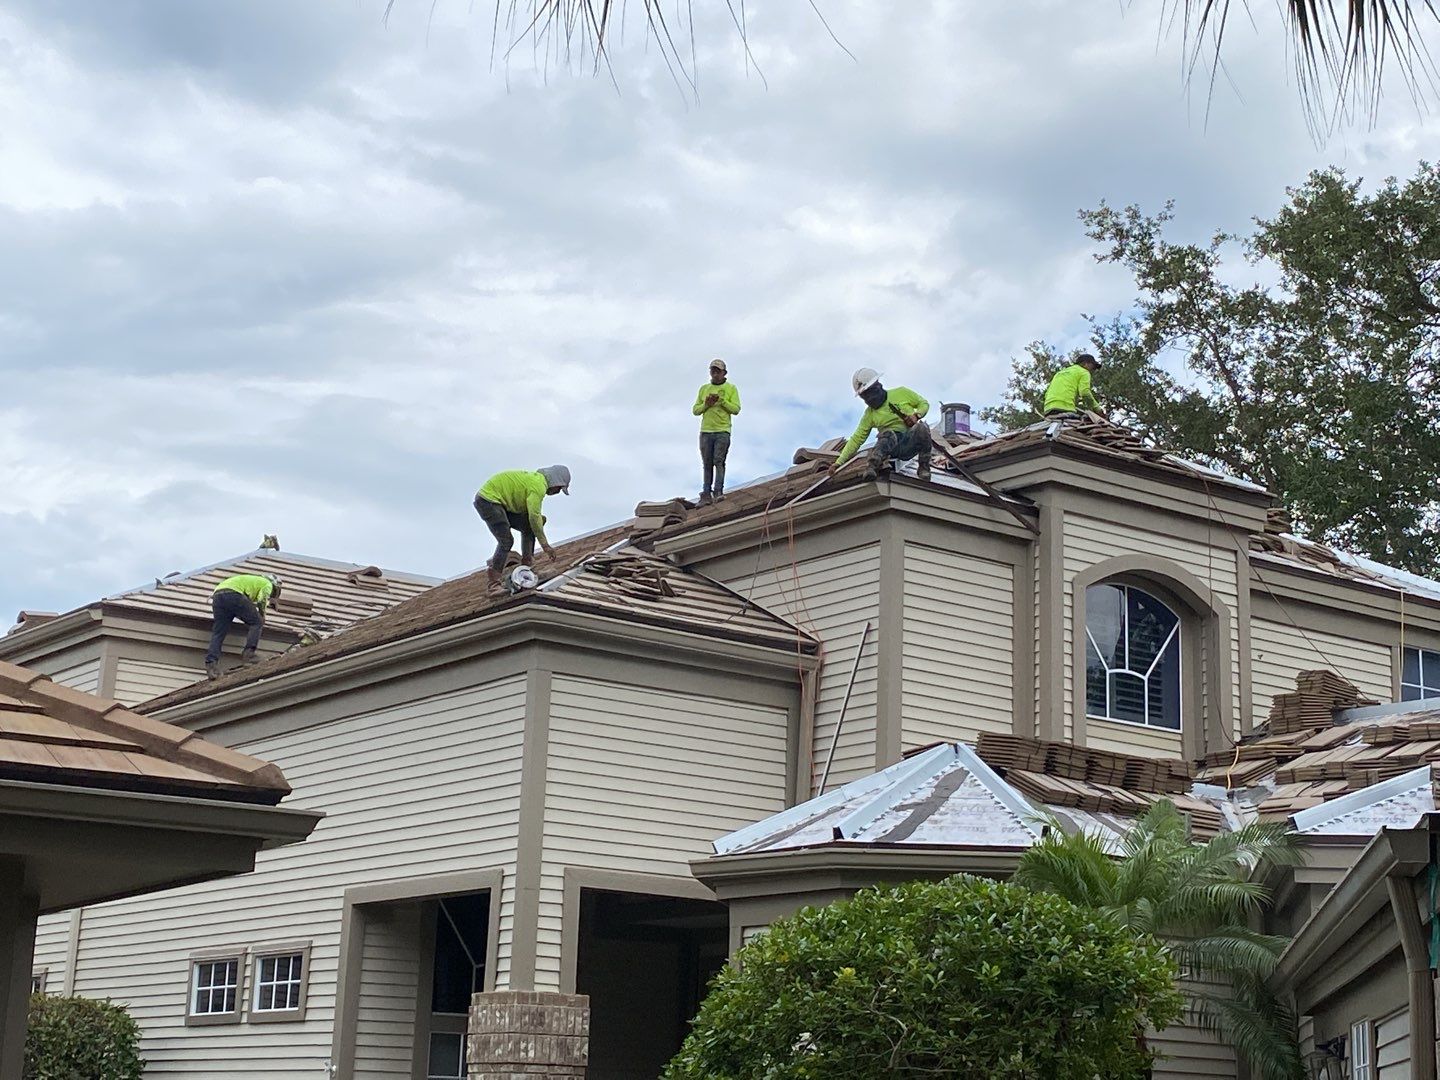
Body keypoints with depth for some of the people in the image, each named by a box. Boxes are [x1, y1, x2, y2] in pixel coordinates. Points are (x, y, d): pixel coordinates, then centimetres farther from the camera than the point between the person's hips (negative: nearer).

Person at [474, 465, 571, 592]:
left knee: (528, 528, 8)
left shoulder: (536, 478, 15)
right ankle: (493, 581, -10)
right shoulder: (539, 486, -18)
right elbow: (534, 517, -20)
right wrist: (545, 545, -16)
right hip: (487, 501, -11)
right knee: (506, 541, -15)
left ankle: (526, 568, 14)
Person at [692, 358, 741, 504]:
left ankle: (718, 491, -20)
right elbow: (695, 410, 14)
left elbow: (736, 409, -1)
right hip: (705, 431, 3)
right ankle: (707, 494, -3)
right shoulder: (704, 389, 18)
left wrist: (722, 401, -12)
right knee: (707, 464, 0)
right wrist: (706, 404, -5)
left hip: (722, 431, -3)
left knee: (719, 461, -14)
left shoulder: (731, 388, 9)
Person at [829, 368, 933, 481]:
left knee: (921, 427, -33)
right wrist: (839, 462, 3)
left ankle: (923, 467, -22)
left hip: (912, 443, 0)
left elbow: (924, 404, 18)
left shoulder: (901, 393, 10)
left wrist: (916, 415, -5)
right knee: (888, 434, -35)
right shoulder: (869, 414, 12)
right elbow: (856, 440, 11)